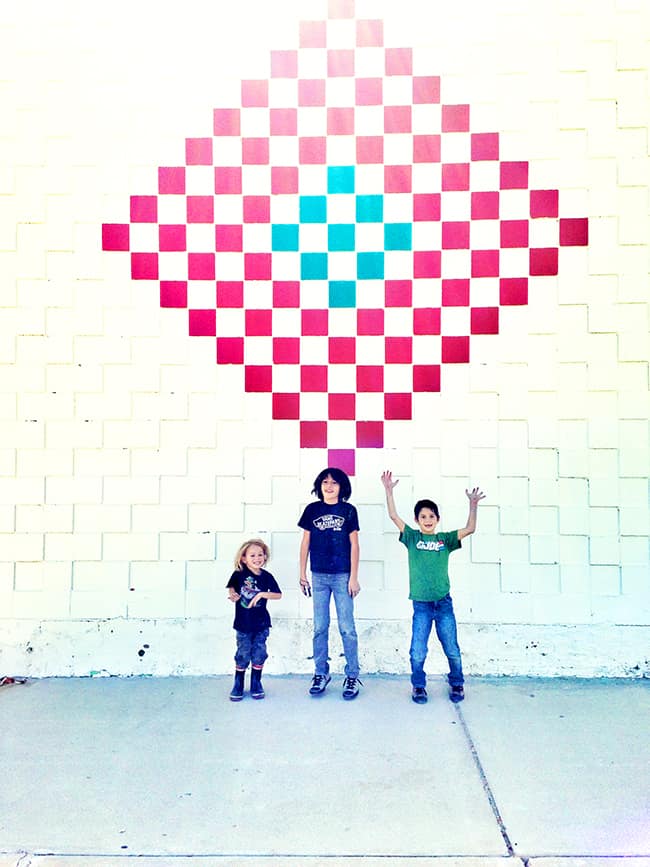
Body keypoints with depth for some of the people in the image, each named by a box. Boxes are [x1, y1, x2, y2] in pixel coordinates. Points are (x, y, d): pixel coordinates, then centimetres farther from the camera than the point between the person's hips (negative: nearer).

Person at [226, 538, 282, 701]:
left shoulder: (266, 576, -4)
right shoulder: (239, 574, -7)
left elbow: (279, 595, -5)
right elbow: (231, 587, 6)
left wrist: (262, 594, -18)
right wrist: (233, 595, -15)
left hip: (261, 623, 1)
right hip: (243, 623, -1)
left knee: (259, 653, 4)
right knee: (243, 654, 3)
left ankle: (256, 684, 22)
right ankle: (238, 685, 21)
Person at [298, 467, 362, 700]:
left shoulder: (348, 510, 0)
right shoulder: (312, 510, 5)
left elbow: (354, 545, 0)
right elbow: (305, 543, 9)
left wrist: (354, 577, -4)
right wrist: (302, 574, 7)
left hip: (342, 576, -2)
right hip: (319, 576, 2)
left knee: (347, 628, 1)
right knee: (320, 627, 9)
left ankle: (352, 676, 11)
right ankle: (321, 673, 20)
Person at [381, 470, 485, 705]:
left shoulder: (445, 539, 6)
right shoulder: (412, 538, 3)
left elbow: (470, 528, -4)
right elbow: (394, 516, -6)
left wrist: (473, 505, -15)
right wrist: (389, 490, -12)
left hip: (444, 602, 1)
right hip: (421, 604, -1)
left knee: (452, 650, 10)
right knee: (418, 652, 1)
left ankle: (457, 684, 32)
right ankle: (418, 686, 23)